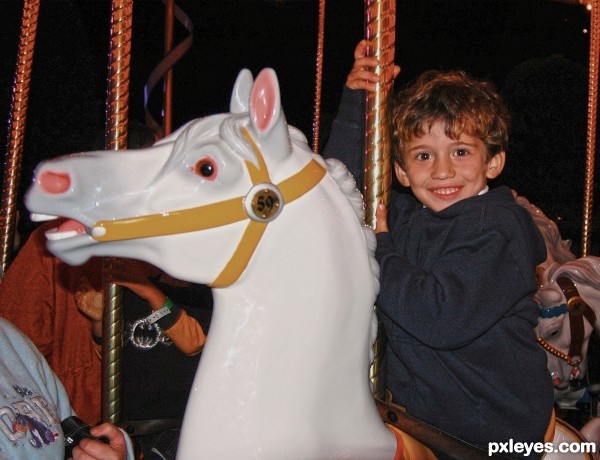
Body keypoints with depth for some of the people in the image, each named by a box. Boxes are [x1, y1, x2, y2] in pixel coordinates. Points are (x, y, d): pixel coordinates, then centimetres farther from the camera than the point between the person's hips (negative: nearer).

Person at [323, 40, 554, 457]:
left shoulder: (499, 228, -17)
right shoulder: (404, 216, 4)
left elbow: (443, 319, -27)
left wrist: (379, 250, -17)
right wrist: (355, 103, 1)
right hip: (416, 406, 7)